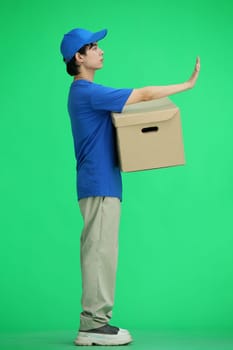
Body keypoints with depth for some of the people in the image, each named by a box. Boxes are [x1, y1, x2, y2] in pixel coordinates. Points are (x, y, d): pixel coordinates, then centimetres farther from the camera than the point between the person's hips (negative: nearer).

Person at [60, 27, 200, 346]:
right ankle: (93, 325, -4)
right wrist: (188, 84, -6)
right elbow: (144, 94, -15)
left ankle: (96, 322, 14)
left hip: (102, 184, 10)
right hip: (100, 184, -10)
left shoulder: (84, 92, 18)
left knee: (100, 253, 9)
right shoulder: (88, 92, -14)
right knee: (100, 252, -8)